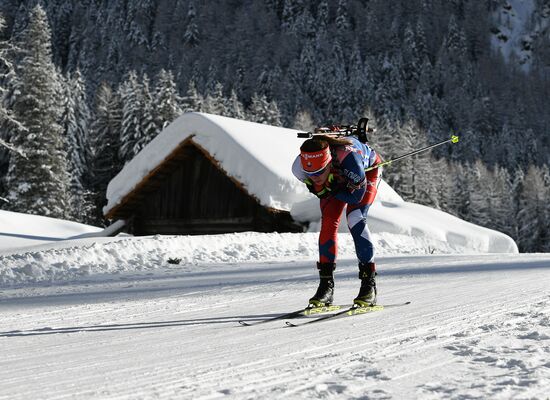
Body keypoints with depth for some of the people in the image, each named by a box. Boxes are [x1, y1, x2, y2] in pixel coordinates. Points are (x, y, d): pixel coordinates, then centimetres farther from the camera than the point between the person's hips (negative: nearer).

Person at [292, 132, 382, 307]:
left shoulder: (347, 156, -47)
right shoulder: (300, 167, -33)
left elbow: (356, 196, -32)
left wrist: (330, 191, -28)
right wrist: (324, 189, -26)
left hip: (367, 170, -4)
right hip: (335, 180, 4)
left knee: (355, 219, -22)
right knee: (328, 223, -13)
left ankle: (369, 282, -15)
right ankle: (326, 284, -5)